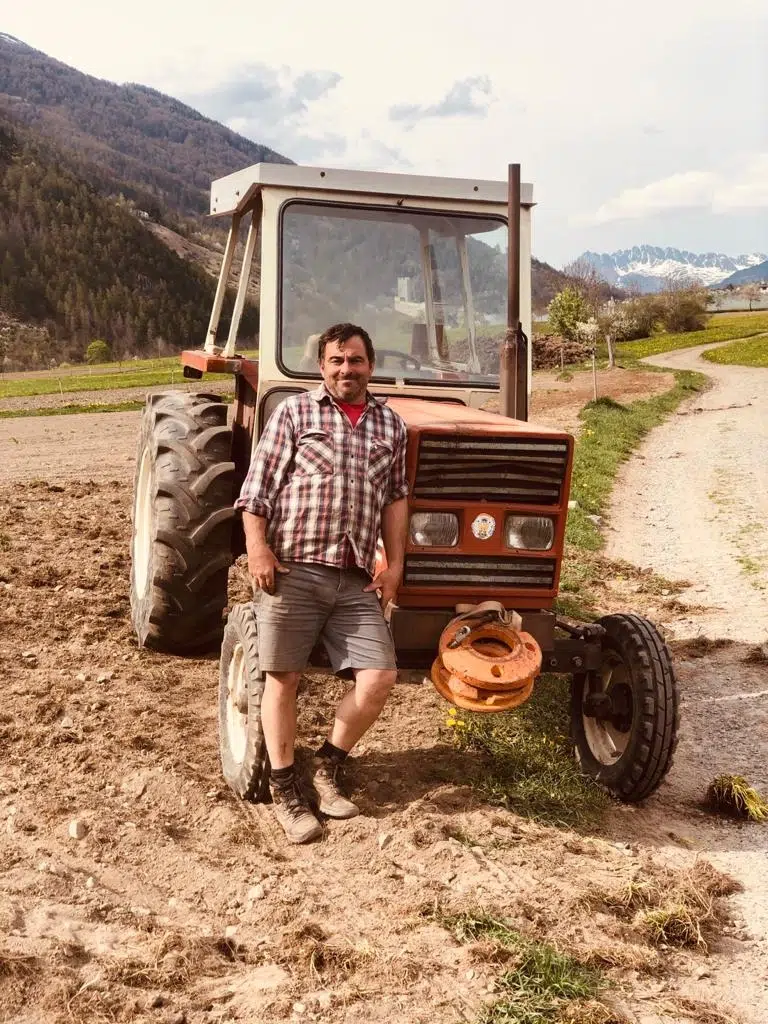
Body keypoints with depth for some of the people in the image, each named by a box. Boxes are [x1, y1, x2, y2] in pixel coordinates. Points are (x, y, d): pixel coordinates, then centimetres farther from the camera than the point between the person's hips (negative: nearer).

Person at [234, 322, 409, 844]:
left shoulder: (391, 424, 14)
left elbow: (396, 498, 15)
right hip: (292, 568, -3)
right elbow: (257, 487, 0)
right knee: (284, 678, 2)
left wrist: (395, 562, 5)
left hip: (356, 578, 3)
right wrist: (258, 548, -11)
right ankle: (285, 789, 16)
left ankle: (329, 766, 18)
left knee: (380, 676, -3)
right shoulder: (294, 411, 5)